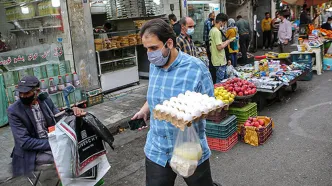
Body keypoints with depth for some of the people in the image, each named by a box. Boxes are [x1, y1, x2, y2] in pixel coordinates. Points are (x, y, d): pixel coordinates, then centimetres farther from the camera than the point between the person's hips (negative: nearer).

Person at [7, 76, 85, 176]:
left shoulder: (46, 100, -1)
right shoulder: (13, 111, -14)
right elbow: (24, 142, -18)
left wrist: (73, 112, -20)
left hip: (53, 142, 5)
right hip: (33, 152, -5)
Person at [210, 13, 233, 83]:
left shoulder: (212, 30, 11)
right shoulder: (217, 32, -19)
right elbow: (219, 47, -24)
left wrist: (224, 42, 11)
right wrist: (227, 42, -8)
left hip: (217, 60, 10)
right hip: (220, 61, -10)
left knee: (225, 79, 20)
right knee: (220, 81, 0)